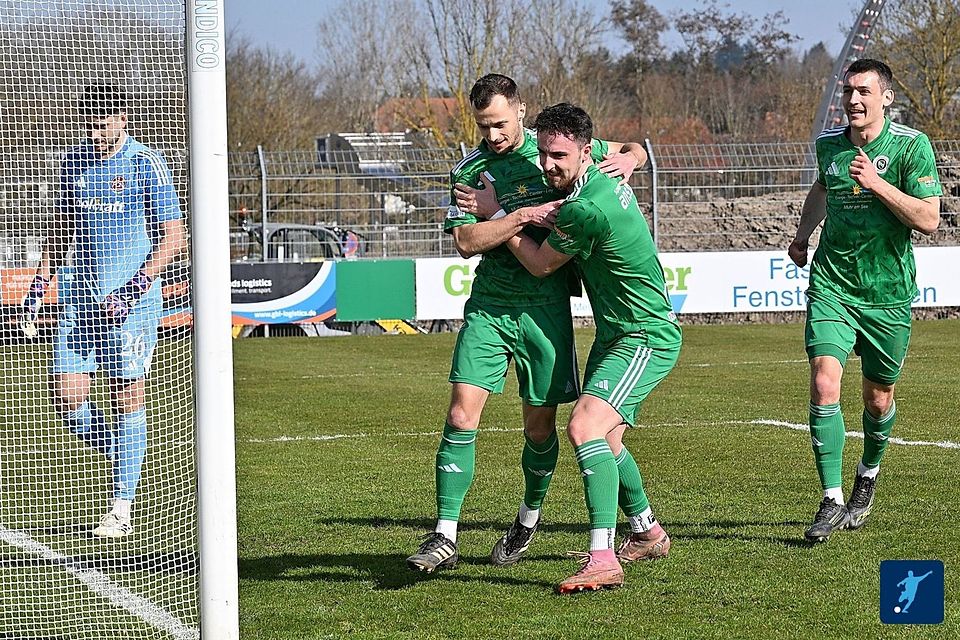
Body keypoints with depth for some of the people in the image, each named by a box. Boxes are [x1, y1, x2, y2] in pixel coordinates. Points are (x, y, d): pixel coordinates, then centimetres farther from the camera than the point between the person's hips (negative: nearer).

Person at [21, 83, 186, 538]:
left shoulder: (147, 164, -6)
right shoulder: (75, 161, 10)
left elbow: (173, 236, -8)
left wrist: (135, 287, -18)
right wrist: (40, 281, 12)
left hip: (130, 300, -5)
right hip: (80, 296, 5)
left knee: (126, 398, -3)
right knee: (65, 395, -3)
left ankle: (122, 511, 2)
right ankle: (124, 455, 22)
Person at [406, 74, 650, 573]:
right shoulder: (469, 170, 1)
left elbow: (633, 150, 16)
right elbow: (465, 241, -11)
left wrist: (628, 159, -8)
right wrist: (524, 217, -20)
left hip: (545, 306, 0)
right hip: (487, 306, 0)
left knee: (540, 425, 6)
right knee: (462, 415, -10)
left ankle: (529, 517, 32)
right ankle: (444, 537, -6)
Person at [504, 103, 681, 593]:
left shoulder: (586, 209, -26)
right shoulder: (602, 179, 1)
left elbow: (541, 264, -11)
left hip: (645, 338, -11)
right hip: (615, 334, 11)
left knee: (585, 428, -27)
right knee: (605, 441, 21)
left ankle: (603, 559, -33)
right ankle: (647, 532, 43)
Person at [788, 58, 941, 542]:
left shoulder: (912, 146, -10)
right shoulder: (828, 144, 3)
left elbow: (929, 219, -17)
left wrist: (877, 183, -23)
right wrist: (803, 234, 22)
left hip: (888, 294, -2)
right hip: (831, 285, 2)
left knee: (878, 398, 11)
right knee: (824, 383, -16)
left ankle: (867, 478, 40)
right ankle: (832, 500, -13)